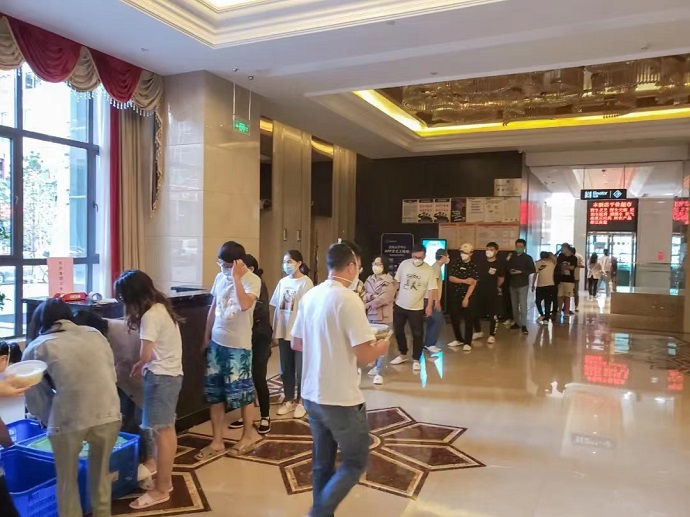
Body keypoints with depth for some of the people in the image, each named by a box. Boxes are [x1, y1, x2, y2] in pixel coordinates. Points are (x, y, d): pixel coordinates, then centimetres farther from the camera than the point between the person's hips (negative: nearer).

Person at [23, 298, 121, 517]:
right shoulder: (95, 334, 19)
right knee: (101, 471, 26)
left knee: (67, 479, 21)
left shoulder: (36, 348, 13)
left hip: (69, 419, -3)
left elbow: (35, 396, 16)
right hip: (109, 413, 3)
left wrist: (49, 421, 32)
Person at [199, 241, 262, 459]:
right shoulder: (220, 278, 7)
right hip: (217, 342, 6)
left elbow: (244, 305, -30)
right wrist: (206, 337, 15)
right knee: (214, 392, 9)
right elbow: (213, 308, 14)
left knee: (241, 391, 5)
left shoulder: (252, 280, -12)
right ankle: (217, 441, 20)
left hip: (238, 345, -6)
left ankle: (248, 434, 26)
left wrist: (236, 277, -25)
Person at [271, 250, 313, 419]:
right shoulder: (282, 282, 6)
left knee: (300, 369, 7)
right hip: (283, 332, 5)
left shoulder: (305, 282, -11)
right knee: (286, 369, 13)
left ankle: (301, 401, 22)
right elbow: (277, 308, 8)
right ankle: (289, 400, 27)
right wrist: (275, 332, 8)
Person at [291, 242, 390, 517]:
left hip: (312, 395, 7)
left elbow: (296, 343, 14)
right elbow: (364, 355, -21)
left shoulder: (310, 296, 4)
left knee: (322, 463, 19)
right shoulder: (348, 299, -18)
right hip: (341, 399, -7)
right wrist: (381, 347, 0)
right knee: (355, 463, 10)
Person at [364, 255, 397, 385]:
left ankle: (379, 373, 0)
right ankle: (377, 366, 30)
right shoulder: (369, 280, 9)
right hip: (370, 316, 5)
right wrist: (372, 296, -17)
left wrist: (368, 305, -9)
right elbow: (364, 295, 3)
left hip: (384, 317, -5)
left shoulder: (390, 281, -8)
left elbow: (384, 299, -16)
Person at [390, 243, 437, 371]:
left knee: (417, 334, 3)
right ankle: (403, 355, 34)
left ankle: (416, 360, 17)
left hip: (416, 308, -3)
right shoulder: (404, 264, -4)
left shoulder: (429, 270, -11)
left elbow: (432, 289, -9)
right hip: (400, 305, 3)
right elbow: (397, 282, 5)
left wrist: (429, 306, -14)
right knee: (398, 331, 15)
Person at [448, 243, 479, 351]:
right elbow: (451, 278, -5)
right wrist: (464, 281, -17)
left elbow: (473, 284, -11)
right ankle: (459, 339, 25)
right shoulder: (455, 264, 3)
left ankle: (467, 343, 10)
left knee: (468, 320, 0)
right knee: (454, 318, 8)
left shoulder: (474, 266, -6)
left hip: (468, 296, -3)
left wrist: (466, 298, -17)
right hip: (455, 295, 3)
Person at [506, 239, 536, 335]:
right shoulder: (512, 257, 7)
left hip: (523, 284, -4)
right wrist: (509, 271, -11)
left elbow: (532, 270, -8)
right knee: (514, 305, 11)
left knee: (523, 305, -9)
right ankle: (517, 322, 22)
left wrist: (521, 272, -18)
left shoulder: (527, 258, -2)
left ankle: (523, 325, -6)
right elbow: (506, 268, 11)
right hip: (513, 284, 4)